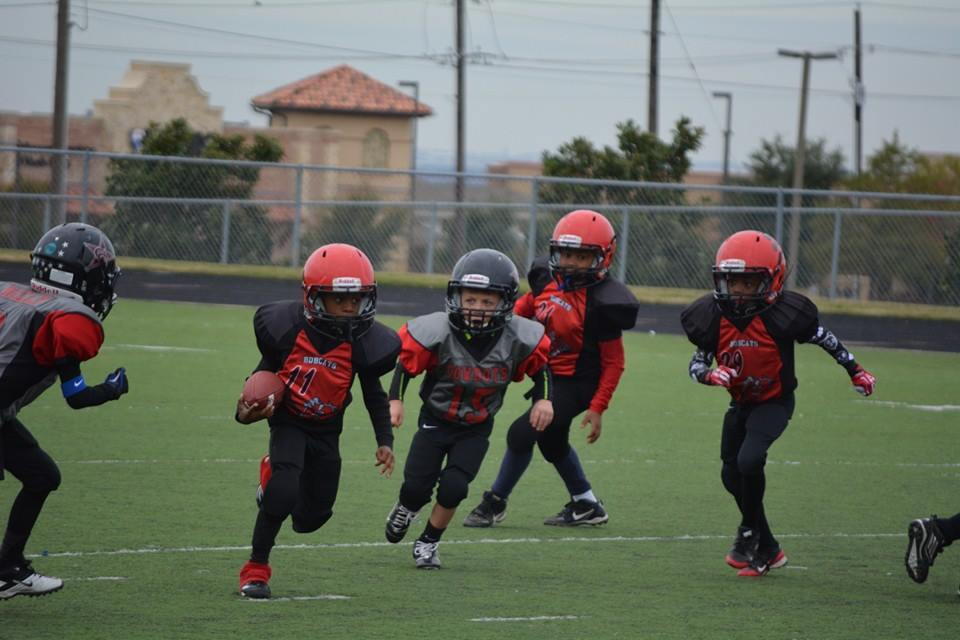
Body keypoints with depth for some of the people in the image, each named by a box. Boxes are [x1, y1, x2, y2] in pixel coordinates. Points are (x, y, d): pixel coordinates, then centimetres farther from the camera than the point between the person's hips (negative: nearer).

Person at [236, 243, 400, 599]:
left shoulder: (367, 343, -19)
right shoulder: (286, 327, -24)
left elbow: (373, 393, 0)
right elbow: (267, 370, -4)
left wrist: (385, 441, -4)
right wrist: (247, 406, -19)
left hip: (327, 430, 3)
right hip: (289, 421, -3)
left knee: (313, 516, 8)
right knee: (283, 492, -26)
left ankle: (274, 472, 42)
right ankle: (256, 568, -7)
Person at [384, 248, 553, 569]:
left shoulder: (518, 338, -19)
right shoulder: (436, 332, -26)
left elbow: (541, 365, 2)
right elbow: (405, 360, -10)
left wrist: (543, 399, -6)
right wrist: (395, 400, -15)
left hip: (477, 428, 1)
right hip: (435, 421, -1)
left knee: (454, 487, -15)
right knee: (417, 487, -5)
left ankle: (428, 543, 11)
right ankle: (406, 508, 35)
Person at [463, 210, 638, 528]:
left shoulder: (602, 303, -22)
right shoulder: (547, 279, -4)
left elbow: (613, 362, -15)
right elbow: (523, 310, 16)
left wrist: (597, 407, -17)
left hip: (575, 385, -8)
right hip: (548, 376, 8)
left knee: (522, 433, -13)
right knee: (552, 442, 22)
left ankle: (495, 502, 5)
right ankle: (586, 505, 39)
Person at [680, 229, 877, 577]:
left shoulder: (783, 314, -23)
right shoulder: (714, 317, -14)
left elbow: (823, 337, -6)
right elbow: (696, 365, -6)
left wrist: (855, 371, 4)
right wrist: (710, 374, -29)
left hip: (775, 402, -5)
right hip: (740, 404, 5)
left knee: (749, 460, -26)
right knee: (732, 475, 9)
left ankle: (750, 532, -4)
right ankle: (768, 550, 26)